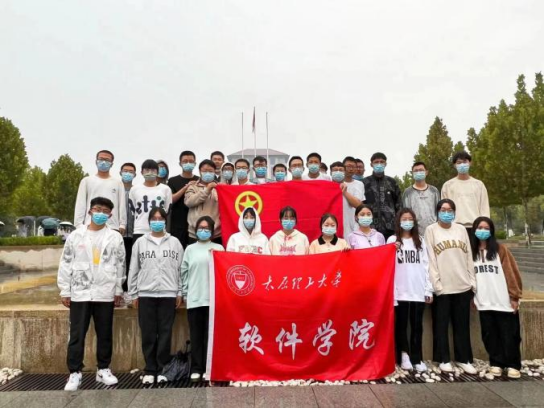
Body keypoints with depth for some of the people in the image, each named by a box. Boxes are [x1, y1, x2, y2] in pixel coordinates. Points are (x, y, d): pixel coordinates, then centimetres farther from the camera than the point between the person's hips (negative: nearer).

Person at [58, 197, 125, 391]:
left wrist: (118, 290, 4)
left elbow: (120, 265, 5)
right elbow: (65, 264, 4)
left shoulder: (115, 237, 3)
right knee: (77, 335, 3)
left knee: (104, 334, 9)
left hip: (105, 294, 0)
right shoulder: (75, 236, 3)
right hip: (79, 293, 0)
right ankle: (75, 373, 13)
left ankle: (103, 369, 22)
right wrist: (65, 291, 1)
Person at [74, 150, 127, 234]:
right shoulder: (87, 181, 11)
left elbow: (122, 205, 8)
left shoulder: (118, 183, 12)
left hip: (113, 228, 1)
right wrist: (79, 225, -2)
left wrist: (122, 224, -1)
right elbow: (80, 205, 7)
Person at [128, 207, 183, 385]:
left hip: (168, 294, 0)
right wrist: (133, 294, 5)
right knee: (148, 334, 4)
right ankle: (150, 370, 15)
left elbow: (180, 269, 5)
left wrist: (180, 293, 1)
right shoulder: (140, 243, 7)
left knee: (165, 333, 4)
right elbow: (134, 270, 8)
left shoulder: (175, 242, 6)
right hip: (145, 294, 1)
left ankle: (162, 369, 14)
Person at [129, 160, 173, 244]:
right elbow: (132, 210, 11)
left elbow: (167, 210, 8)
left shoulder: (165, 189, 5)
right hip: (139, 231, 0)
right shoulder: (134, 189, 7)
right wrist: (141, 220, 9)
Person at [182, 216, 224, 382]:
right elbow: (184, 273, 10)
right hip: (194, 298, 1)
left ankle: (209, 368, 11)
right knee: (196, 335, 6)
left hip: (213, 298, -1)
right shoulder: (190, 249, 11)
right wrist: (185, 294, 6)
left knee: (211, 334, 2)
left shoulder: (218, 248, 8)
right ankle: (196, 368, 14)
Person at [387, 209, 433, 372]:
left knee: (417, 325, 6)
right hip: (401, 291, -2)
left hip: (418, 291, 2)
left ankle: (416, 359, 13)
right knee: (401, 324, 6)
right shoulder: (392, 240, 3)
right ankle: (404, 355, 18)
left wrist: (429, 289, 4)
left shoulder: (420, 241, 11)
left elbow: (426, 266, 8)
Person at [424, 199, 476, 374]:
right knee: (441, 324, 5)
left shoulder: (461, 229, 12)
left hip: (463, 285, 3)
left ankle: (463, 359, 22)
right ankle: (444, 359, 17)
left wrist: (473, 282, 6)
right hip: (442, 287, -3)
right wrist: (436, 284, -11)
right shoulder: (431, 230, 0)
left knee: (462, 324, 10)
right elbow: (430, 259, -5)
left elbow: (469, 257, 11)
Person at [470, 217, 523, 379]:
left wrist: (515, 296, -7)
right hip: (484, 303, 3)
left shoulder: (501, 249, -1)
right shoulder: (471, 252, 7)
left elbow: (512, 273, -3)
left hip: (504, 302, -2)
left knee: (509, 335, 4)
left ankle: (513, 365, 17)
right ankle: (496, 363, 21)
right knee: (490, 335, 8)